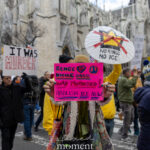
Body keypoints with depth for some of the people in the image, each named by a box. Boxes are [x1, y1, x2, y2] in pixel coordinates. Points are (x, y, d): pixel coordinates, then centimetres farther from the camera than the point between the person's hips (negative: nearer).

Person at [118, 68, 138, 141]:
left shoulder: (125, 79, 16)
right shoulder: (123, 79, -16)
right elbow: (131, 84, -29)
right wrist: (135, 76, -17)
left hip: (129, 103, 10)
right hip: (125, 103, -10)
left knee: (131, 118, 18)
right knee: (127, 120, -1)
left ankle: (122, 130, 31)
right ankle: (124, 136, 11)